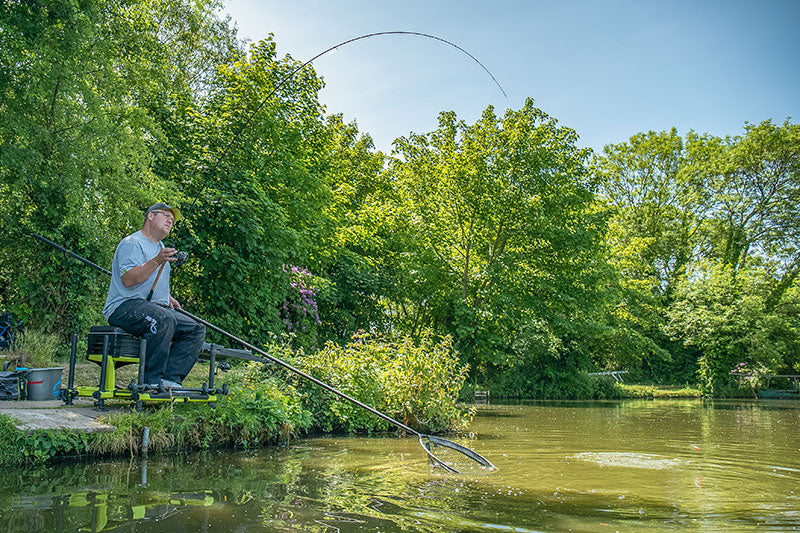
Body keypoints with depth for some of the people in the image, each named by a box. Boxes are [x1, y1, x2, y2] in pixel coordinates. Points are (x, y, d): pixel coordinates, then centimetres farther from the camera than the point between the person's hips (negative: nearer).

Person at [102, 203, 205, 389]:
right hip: (124, 307, -9)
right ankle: (152, 381, -29)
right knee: (164, 319, -38)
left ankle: (169, 380, -18)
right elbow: (127, 280, -22)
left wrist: (168, 298, 21)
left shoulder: (160, 247, 24)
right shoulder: (132, 243, -7)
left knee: (196, 330, -8)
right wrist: (157, 261, -29)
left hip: (157, 307, 9)